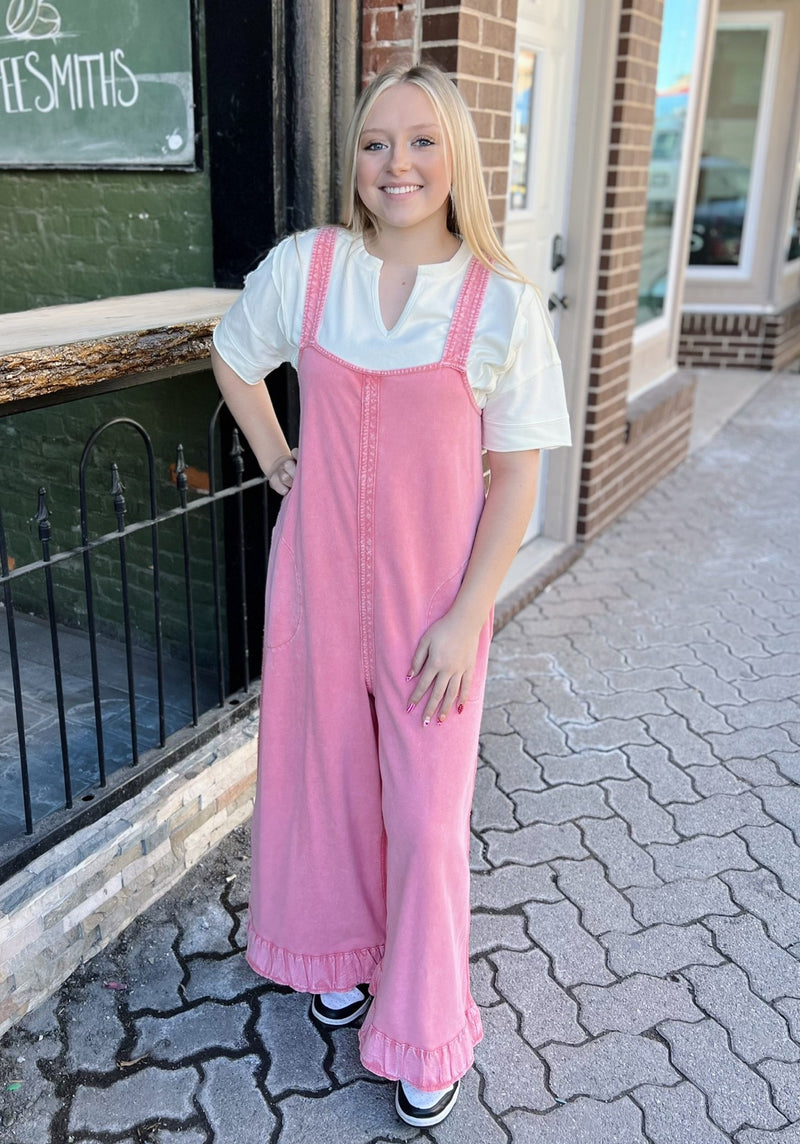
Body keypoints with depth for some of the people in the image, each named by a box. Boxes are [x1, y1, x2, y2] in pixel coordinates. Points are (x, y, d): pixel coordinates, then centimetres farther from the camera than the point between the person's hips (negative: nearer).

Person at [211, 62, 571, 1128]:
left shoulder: (504, 304, -11)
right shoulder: (304, 267, -4)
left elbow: (516, 477, -8)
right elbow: (233, 354, 16)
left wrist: (466, 617, -11)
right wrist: (275, 459, 7)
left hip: (433, 595, -2)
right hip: (317, 573, 3)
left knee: (427, 812, 7)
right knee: (326, 775, 17)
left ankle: (425, 1032, 30)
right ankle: (342, 952, 45)